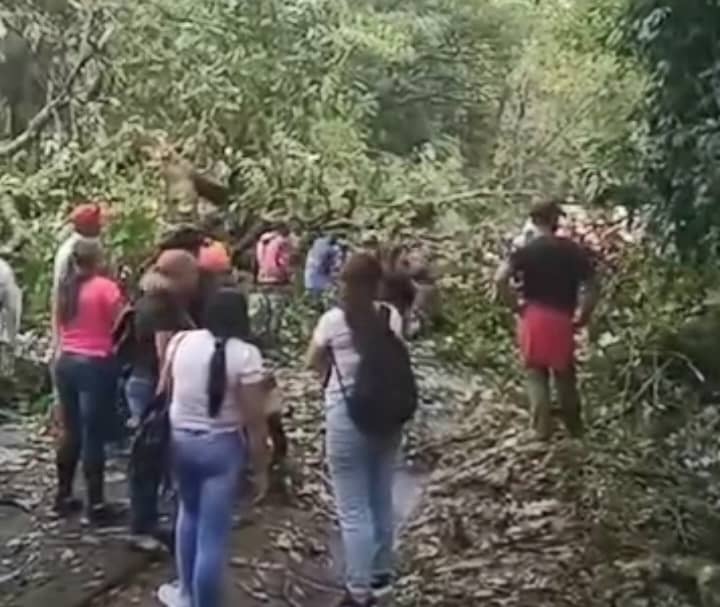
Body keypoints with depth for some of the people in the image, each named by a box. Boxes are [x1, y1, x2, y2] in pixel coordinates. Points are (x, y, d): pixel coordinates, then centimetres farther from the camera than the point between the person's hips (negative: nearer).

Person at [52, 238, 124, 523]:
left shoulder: (65, 287, 9)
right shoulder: (106, 287, -11)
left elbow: (60, 327, 13)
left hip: (66, 362, 7)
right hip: (96, 365, -7)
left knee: (71, 432, 16)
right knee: (93, 436, -2)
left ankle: (63, 496, 24)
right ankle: (95, 504, 4)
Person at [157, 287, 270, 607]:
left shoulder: (180, 341, -3)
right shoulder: (245, 354, -16)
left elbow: (165, 389, 8)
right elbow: (254, 419, -15)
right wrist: (261, 467, -5)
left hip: (179, 440, 5)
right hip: (221, 446, -5)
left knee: (190, 512, 27)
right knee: (213, 535, 3)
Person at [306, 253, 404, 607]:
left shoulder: (333, 320, -13)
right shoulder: (392, 317, -5)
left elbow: (313, 363, 4)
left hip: (347, 418, -4)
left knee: (353, 511, 5)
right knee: (382, 501, 20)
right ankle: (380, 574, 36)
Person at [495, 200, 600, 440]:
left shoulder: (527, 250, -5)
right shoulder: (575, 251, 0)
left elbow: (501, 278, -16)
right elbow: (591, 288, -4)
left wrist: (515, 305, -5)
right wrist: (582, 317, 5)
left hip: (533, 318, -1)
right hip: (562, 319, 1)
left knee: (536, 374, 11)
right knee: (565, 375, 16)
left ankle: (542, 428, 9)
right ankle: (575, 427, 26)